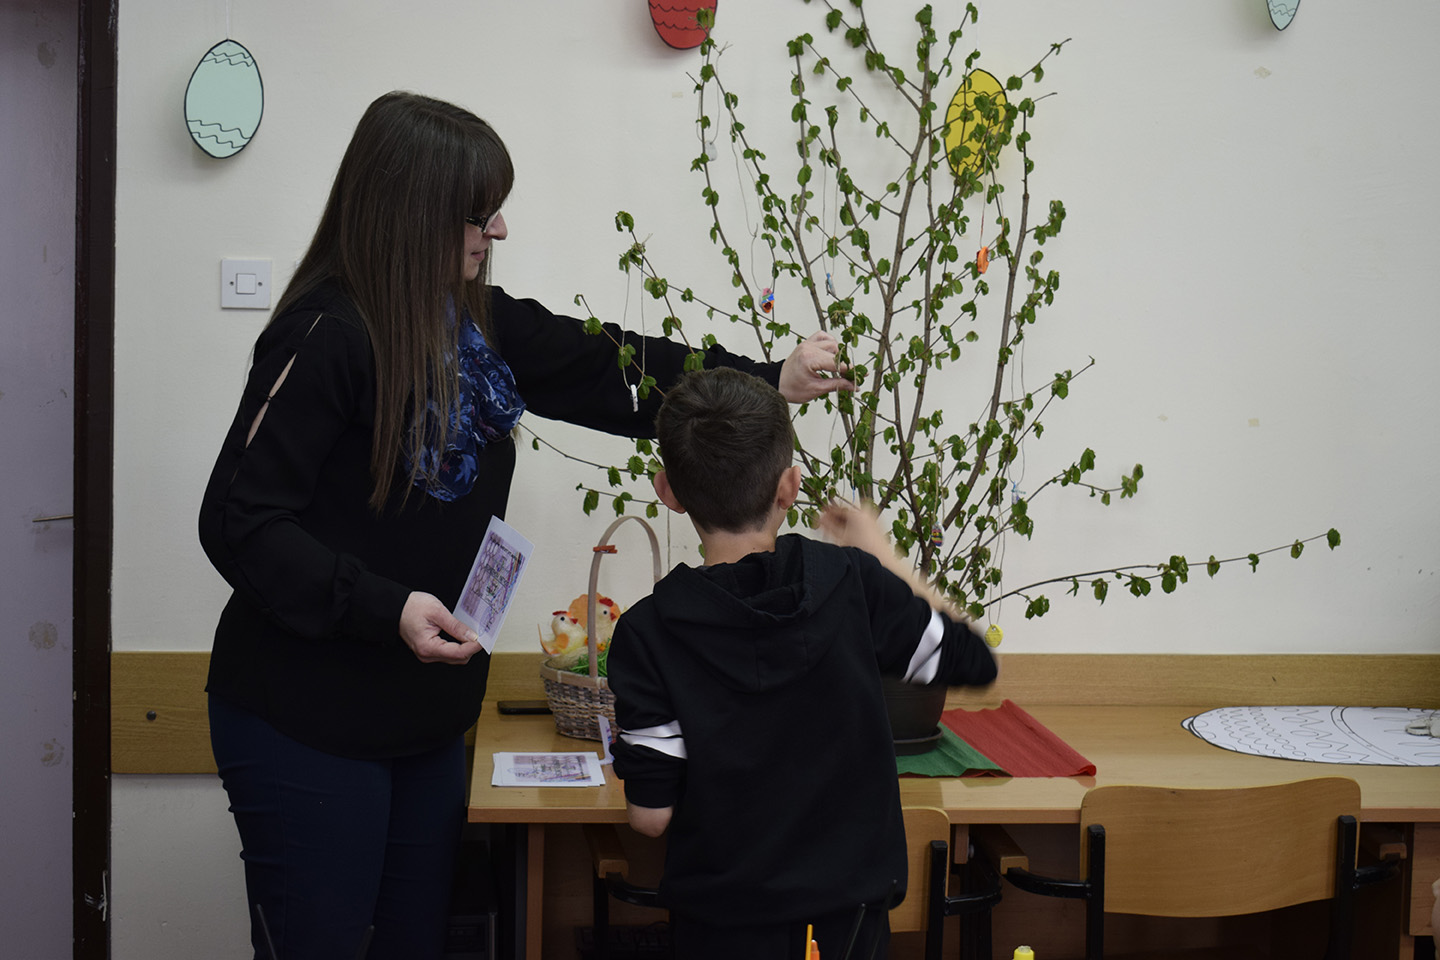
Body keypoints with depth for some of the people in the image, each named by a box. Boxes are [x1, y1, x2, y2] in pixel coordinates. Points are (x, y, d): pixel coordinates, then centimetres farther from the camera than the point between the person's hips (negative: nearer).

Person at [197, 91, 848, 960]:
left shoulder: (477, 321, 6)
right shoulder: (327, 335, -18)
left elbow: (607, 368, 13)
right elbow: (239, 522, -19)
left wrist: (770, 380, 10)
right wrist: (387, 609, -28)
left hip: (428, 719, 8)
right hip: (307, 729, -8)